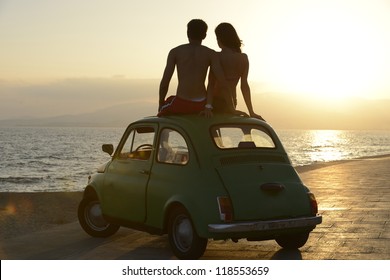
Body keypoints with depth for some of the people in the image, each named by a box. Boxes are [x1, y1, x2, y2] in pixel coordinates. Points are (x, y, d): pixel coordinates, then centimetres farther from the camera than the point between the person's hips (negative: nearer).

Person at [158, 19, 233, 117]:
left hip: (181, 105, -1)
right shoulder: (211, 54, 2)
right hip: (201, 105, 2)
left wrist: (161, 104, 11)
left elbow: (165, 82, -4)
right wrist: (232, 107, -2)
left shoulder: (175, 52, 1)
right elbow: (223, 83, -9)